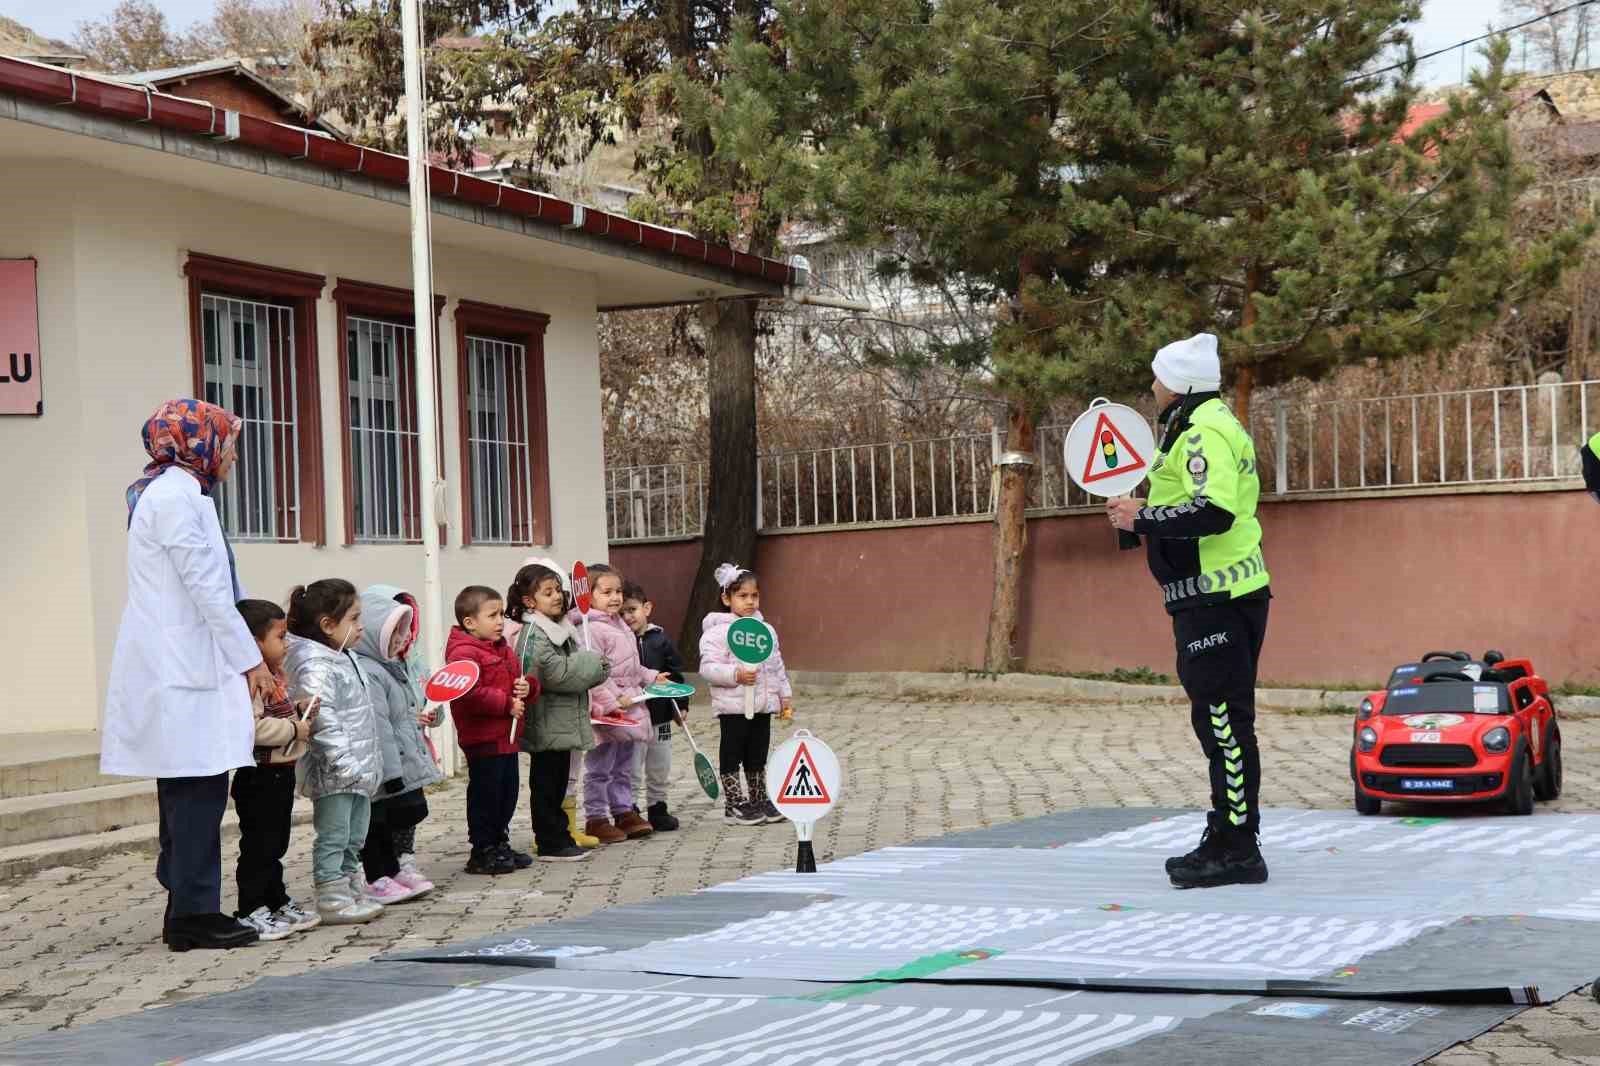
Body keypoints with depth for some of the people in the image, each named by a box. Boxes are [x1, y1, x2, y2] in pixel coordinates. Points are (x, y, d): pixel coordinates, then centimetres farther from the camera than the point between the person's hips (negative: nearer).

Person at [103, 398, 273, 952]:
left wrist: (245, 656, 16)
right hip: (183, 672, -10)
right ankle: (193, 913, -6)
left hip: (177, 667, 10)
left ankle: (187, 909, 16)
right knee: (198, 788, -8)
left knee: (189, 792, 12)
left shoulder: (174, 492, 20)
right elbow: (207, 587, -15)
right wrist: (250, 660, -11)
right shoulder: (175, 494, -12)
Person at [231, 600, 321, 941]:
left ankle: (277, 903, 26)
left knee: (276, 845, 18)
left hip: (281, 773, 10)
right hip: (260, 775, -10)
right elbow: (253, 726, -30)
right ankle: (251, 911, 0)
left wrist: (301, 714, 10)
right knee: (258, 845, -5)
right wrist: (293, 729, -21)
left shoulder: (274, 677, 15)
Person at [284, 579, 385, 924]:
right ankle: (333, 900, 1)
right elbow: (320, 716, -26)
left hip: (356, 771, 10)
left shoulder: (346, 660, 15)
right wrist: (343, 760, -28)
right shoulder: (314, 664, -18)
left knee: (354, 839, 17)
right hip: (333, 775, -10)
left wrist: (369, 763, 23)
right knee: (333, 837, -4)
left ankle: (355, 894, 25)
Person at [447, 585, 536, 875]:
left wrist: (527, 687, -1)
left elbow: (517, 678, 24)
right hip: (482, 740, -9)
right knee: (485, 795, -3)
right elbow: (471, 695, -27)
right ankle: (482, 853, 4)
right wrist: (507, 703, -21)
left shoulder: (503, 650, 15)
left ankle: (500, 845, 26)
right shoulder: (463, 654, -16)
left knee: (507, 794, 15)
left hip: (507, 737, 9)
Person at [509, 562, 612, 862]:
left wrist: (592, 668, 2)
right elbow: (556, 673, -24)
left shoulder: (560, 628, 14)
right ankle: (551, 844, 2)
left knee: (557, 783, 15)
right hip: (546, 724, -9)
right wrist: (593, 666, -14)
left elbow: (572, 669, 22)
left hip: (562, 722, 9)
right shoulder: (533, 634, -16)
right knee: (545, 783, -2)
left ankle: (557, 836, 23)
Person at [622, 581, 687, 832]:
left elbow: (675, 674, 6)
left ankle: (657, 810, 27)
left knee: (660, 769, 15)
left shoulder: (660, 639, 2)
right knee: (632, 771, 0)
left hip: (660, 715, 4)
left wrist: (680, 706, 3)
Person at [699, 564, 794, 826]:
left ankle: (760, 800, 24)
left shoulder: (766, 630, 11)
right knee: (732, 754, 2)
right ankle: (734, 804, 9)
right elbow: (708, 667, -17)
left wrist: (785, 696, 16)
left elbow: (777, 666, 18)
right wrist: (736, 675, -27)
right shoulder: (718, 632, -10)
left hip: (763, 705, 6)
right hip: (733, 706, -6)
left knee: (758, 755, 15)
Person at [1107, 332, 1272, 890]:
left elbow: (1213, 511, -27)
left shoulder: (1204, 432, -15)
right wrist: (1143, 514, 17)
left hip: (1214, 600, -11)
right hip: (1225, 593, 11)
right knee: (1222, 721, 16)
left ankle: (1235, 849, -5)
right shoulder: (1210, 424, 19)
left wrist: (1143, 518, -20)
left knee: (1224, 721, -8)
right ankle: (1227, 843, 24)